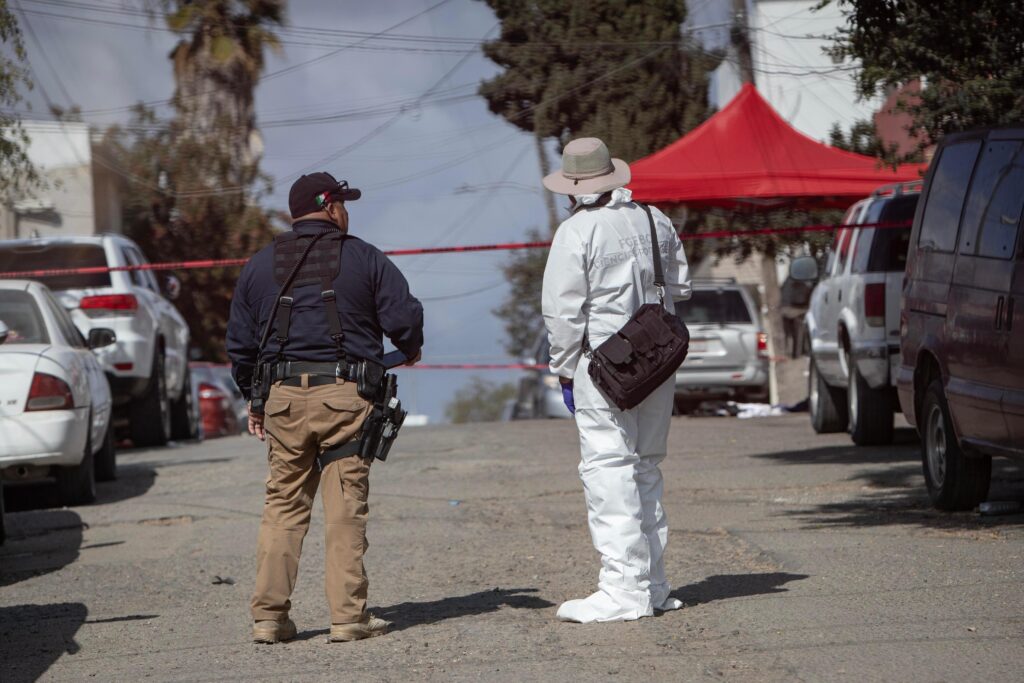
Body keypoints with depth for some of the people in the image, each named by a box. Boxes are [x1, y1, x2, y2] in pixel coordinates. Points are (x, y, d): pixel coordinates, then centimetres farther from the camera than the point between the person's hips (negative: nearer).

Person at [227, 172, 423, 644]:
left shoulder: (260, 266, 12)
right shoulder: (363, 258, 1)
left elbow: (240, 342, 14)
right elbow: (403, 316, -2)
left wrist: (253, 399, 25)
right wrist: (410, 350, 20)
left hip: (284, 397, 3)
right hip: (345, 396, -3)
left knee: (282, 507, 9)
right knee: (346, 508, 0)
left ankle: (268, 615, 5)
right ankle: (348, 615, -1)